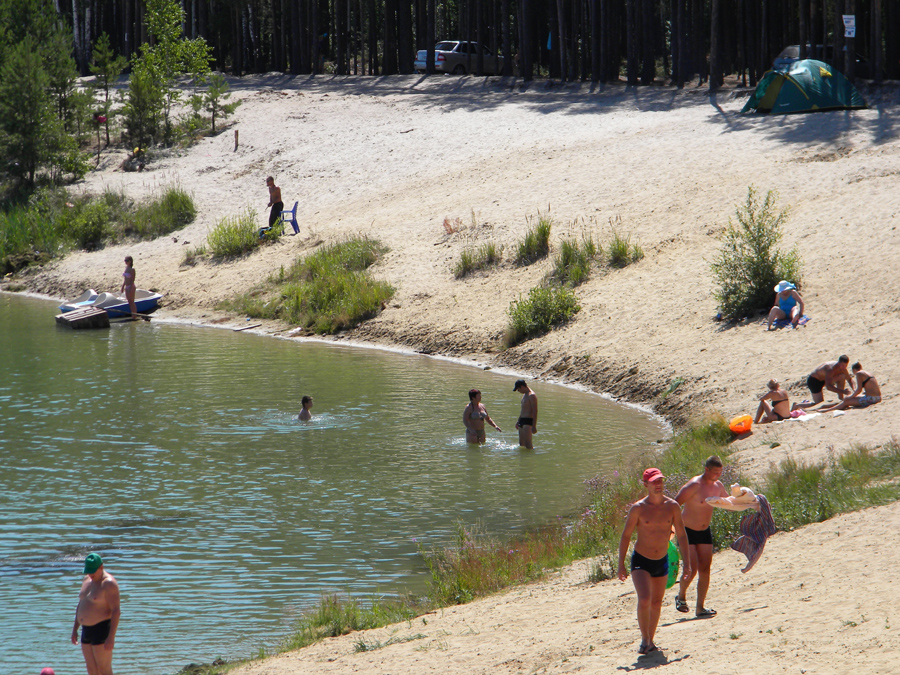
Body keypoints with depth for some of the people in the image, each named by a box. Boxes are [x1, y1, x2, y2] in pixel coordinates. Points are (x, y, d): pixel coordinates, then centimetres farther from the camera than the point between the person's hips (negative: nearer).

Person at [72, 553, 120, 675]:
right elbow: (81, 604, 23)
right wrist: (75, 629, 21)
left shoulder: (108, 583, -14)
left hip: (102, 629, -9)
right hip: (87, 629, 9)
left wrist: (111, 637, -24)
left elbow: (116, 611, -19)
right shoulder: (87, 580, 13)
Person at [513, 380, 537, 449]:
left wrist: (534, 426, -23)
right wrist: (518, 421, 31)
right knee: (522, 443, 12)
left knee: (528, 445, -12)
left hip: (528, 422, -10)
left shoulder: (531, 396, -15)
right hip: (522, 420, 10)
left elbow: (535, 411, -20)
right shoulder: (524, 395, 16)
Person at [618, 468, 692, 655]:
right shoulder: (638, 508, -12)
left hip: (662, 562, 4)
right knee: (644, 600, -21)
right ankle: (645, 640, -7)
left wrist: (687, 563, -3)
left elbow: (681, 535, 3)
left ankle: (651, 641, 30)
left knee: (657, 603, 14)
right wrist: (621, 565, -7)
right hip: (641, 562, -4)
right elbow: (626, 536, -4)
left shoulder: (672, 506, -4)